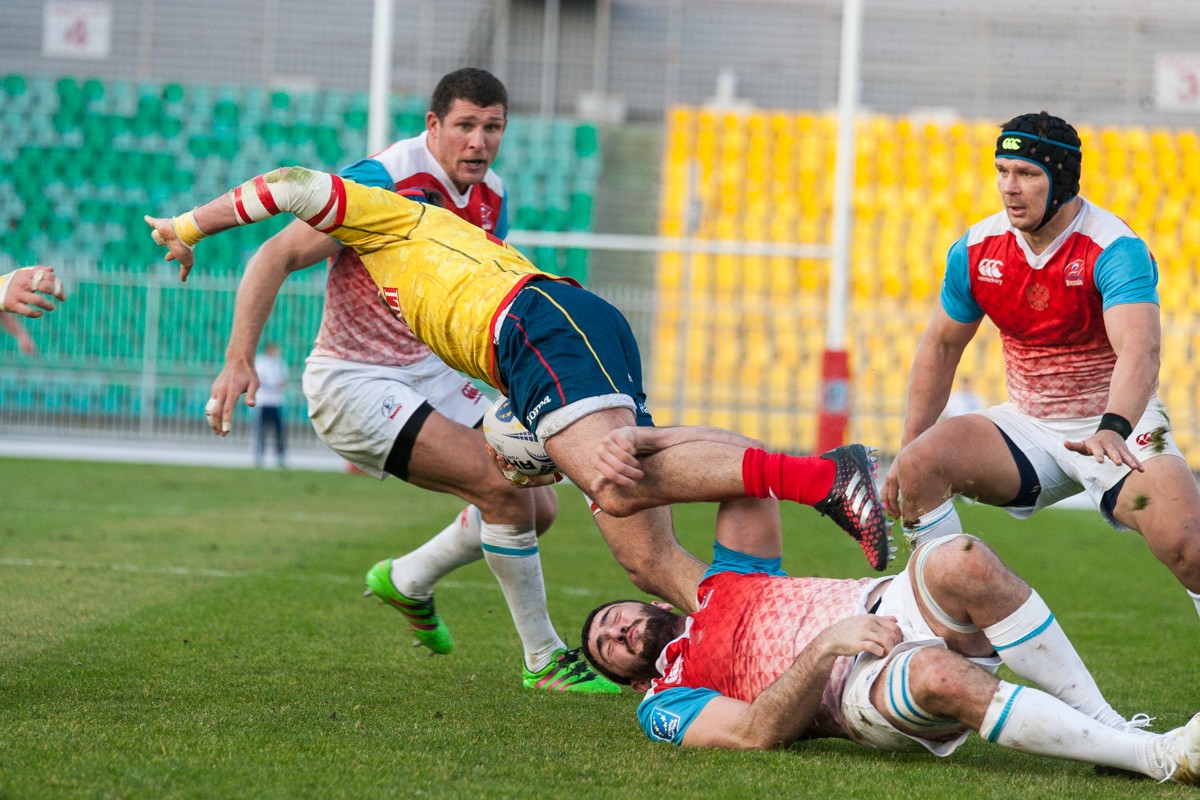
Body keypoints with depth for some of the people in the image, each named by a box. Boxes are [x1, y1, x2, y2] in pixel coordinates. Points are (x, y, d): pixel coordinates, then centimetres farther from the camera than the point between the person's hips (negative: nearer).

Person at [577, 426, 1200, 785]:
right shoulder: (666, 706, 17)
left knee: (961, 563, -31)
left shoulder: (720, 587, 34)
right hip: (857, 685, -5)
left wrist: (640, 438, 21)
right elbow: (756, 732, -5)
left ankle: (1109, 723, -24)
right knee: (938, 675, -41)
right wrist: (824, 646, -17)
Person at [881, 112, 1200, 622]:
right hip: (1027, 426, 5)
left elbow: (1139, 351, -37)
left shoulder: (1116, 250, -21)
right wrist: (908, 448, 9)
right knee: (922, 462, -21)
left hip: (1117, 426, -5)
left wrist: (1113, 429, -56)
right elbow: (942, 347, 11)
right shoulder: (976, 250, -3)